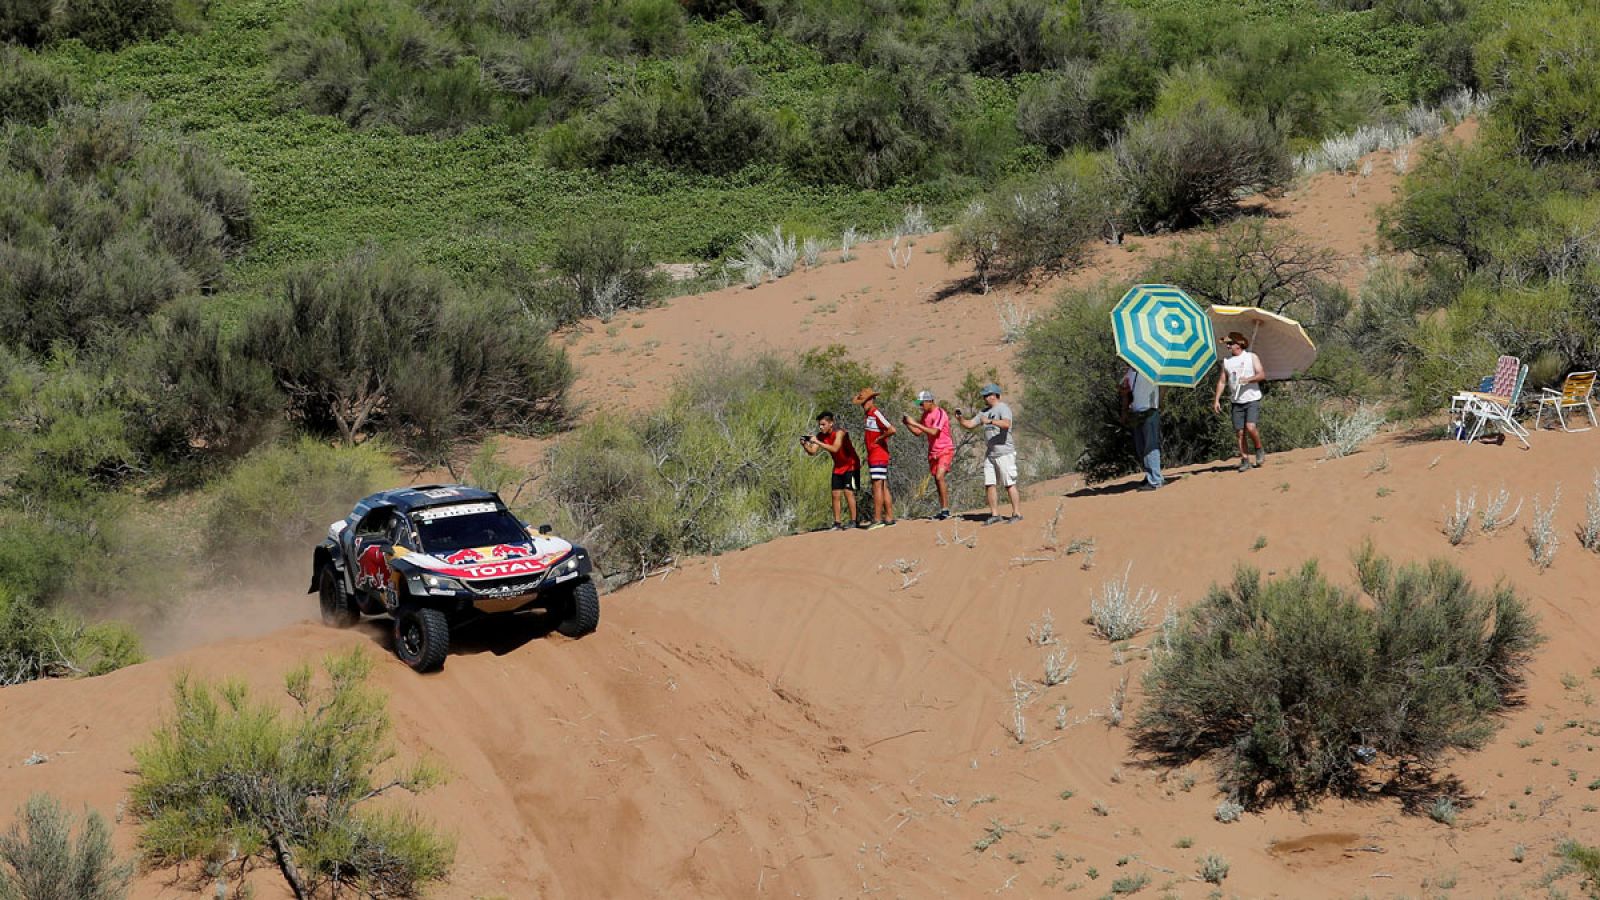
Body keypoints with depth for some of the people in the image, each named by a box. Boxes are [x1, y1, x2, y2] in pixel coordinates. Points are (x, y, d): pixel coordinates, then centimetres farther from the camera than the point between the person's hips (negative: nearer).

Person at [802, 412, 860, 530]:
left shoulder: (839, 432, -25)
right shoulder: (821, 435, -6)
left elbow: (835, 448, -39)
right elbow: (812, 452, -10)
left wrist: (817, 442, -42)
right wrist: (805, 445, -30)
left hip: (851, 466, -7)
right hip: (838, 467, 7)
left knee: (848, 492, -14)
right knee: (836, 494, 2)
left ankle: (854, 521, -10)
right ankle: (837, 523, 6)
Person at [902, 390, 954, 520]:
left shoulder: (940, 414, -16)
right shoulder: (925, 415, 10)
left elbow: (933, 432, -28)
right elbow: (918, 432, 14)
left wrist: (915, 423, -28)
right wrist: (907, 424, -3)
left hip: (945, 450, -8)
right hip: (933, 452, 8)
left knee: (939, 476, -21)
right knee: (937, 480, 7)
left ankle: (946, 509, -19)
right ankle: (943, 510, 12)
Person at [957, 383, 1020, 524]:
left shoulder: (1003, 408, -9)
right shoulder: (984, 412, 17)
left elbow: (1006, 424, -27)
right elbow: (969, 425, 18)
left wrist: (990, 421, -34)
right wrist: (960, 419, 0)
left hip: (1004, 453, -9)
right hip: (990, 453, 9)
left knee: (1009, 484, -7)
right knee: (989, 485, 6)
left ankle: (1017, 514, -3)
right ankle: (995, 514, 12)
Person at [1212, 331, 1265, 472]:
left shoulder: (1251, 357, 0)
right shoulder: (1226, 361, 10)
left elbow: (1262, 375, -9)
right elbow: (1222, 381, 12)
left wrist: (1248, 379, -25)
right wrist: (1216, 400, 4)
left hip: (1252, 399, -4)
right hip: (1237, 402, 4)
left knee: (1250, 427, -20)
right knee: (1240, 432, -1)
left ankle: (1259, 450, 3)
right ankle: (1245, 460, 6)